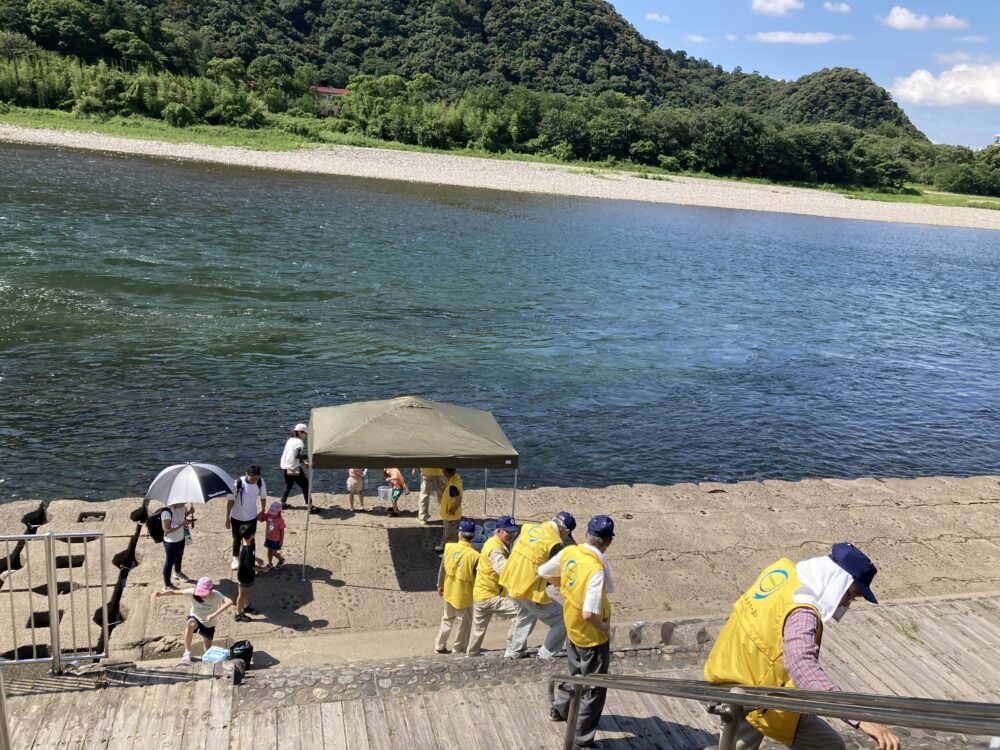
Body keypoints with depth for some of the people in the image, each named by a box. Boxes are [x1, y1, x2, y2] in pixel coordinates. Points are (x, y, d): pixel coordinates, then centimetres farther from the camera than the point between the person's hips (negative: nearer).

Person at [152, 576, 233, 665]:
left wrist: (214, 615, -54)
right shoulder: (194, 592, -27)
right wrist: (161, 593, -48)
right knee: (190, 624, -38)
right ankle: (187, 653, -23)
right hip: (195, 618, 0)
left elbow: (229, 602, -48)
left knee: (208, 651, 9)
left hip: (208, 625, 0)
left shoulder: (216, 595, -32)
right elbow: (174, 592, -29)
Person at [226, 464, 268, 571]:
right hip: (236, 517, -1)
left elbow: (263, 496, 1)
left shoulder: (260, 482, -17)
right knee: (237, 539, 16)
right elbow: (230, 500, -15)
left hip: (251, 517, 2)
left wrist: (262, 510, 13)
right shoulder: (238, 483, -26)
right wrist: (227, 518, -10)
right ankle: (235, 559, 38)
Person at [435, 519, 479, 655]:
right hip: (464, 594, -4)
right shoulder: (474, 555, -23)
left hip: (449, 591, 4)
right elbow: (478, 577, -14)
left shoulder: (449, 547, -13)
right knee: (465, 622, 18)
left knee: (447, 619, 24)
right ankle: (459, 648, 29)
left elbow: (442, 568, -2)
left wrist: (440, 585, 13)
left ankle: (440, 646, 30)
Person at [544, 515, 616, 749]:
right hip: (592, 636, -8)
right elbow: (589, 614, -35)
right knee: (594, 689, 11)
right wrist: (604, 627, -16)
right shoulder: (596, 570, -32)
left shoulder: (569, 551, -10)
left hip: (572, 628, 8)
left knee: (576, 673, 32)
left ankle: (559, 709, 52)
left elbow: (543, 572, 7)